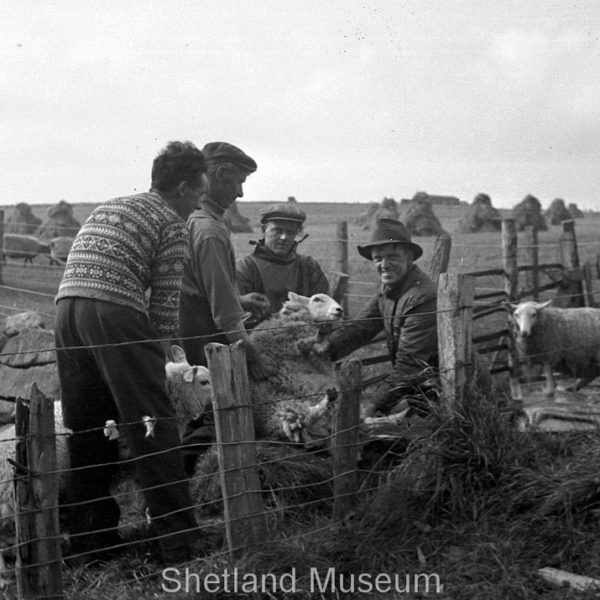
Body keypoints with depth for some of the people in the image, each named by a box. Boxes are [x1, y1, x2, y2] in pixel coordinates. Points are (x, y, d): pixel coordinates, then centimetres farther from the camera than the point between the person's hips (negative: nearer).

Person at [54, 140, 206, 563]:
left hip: (67, 304, 7)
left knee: (86, 429, 13)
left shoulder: (107, 207, 29)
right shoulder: (170, 221, 7)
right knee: (152, 428, -3)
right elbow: (165, 300, 2)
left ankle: (91, 540, 20)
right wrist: (158, 355, 10)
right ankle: (180, 542, -1)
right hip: (114, 312, -7)